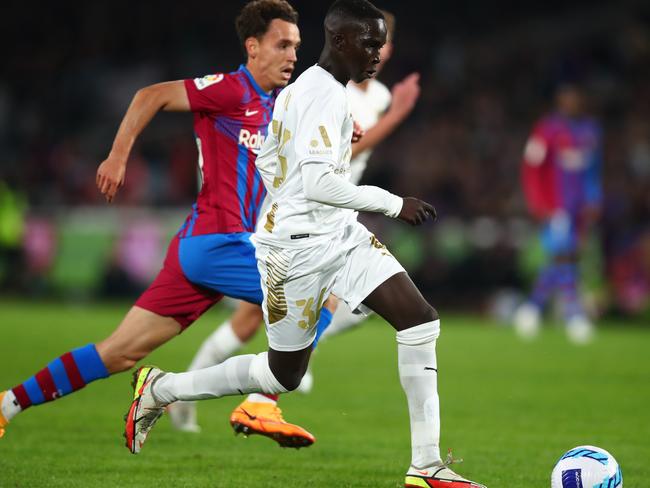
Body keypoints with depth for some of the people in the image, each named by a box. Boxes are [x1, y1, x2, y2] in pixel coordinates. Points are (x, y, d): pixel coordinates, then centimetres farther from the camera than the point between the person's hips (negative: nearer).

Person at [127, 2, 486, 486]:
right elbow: (317, 181, -29)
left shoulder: (298, 89, 11)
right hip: (298, 247, -9)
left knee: (421, 320, -4)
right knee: (284, 374, 2)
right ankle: (159, 388, 23)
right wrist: (394, 204, -22)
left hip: (340, 235, 9)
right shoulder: (327, 96, -19)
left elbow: (266, 162, 20)